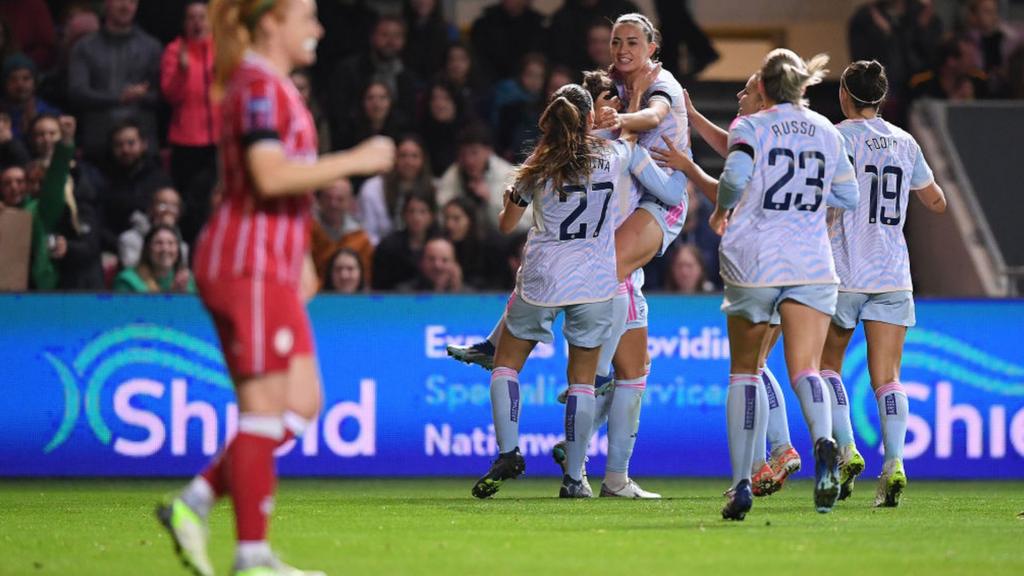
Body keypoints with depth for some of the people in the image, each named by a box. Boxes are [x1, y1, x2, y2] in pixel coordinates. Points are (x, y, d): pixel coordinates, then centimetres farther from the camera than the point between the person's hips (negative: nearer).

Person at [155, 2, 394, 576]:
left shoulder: (275, 86, 19)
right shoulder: (258, 85, -12)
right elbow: (269, 175, -24)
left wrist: (300, 258, 24)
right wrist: (356, 161, -18)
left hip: (272, 269, 10)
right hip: (249, 264, -10)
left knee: (302, 405, 8)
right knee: (265, 409, -7)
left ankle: (195, 502, 9)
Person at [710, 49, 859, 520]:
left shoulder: (751, 127, -2)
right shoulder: (827, 133, 11)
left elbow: (735, 177, -19)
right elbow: (848, 197, 18)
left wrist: (721, 211, 0)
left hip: (754, 263, -2)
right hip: (812, 265, 2)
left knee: (744, 370, 14)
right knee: (804, 370, -7)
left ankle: (741, 483, 9)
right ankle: (823, 439, -40)